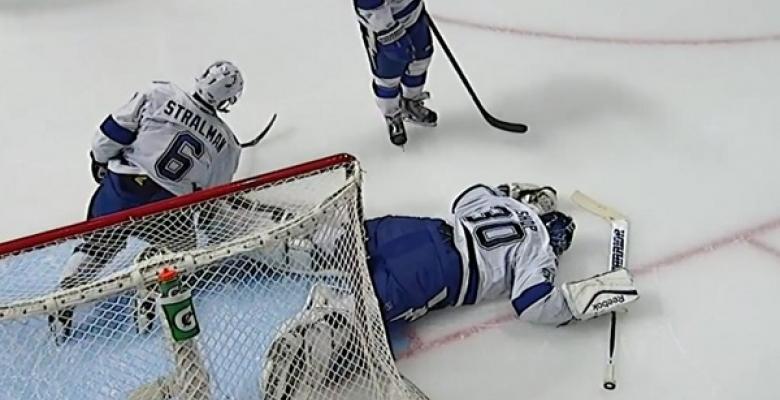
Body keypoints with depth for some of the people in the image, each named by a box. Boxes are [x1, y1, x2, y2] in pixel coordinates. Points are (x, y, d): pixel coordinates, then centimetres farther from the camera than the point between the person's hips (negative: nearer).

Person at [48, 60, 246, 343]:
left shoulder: (158, 95, -1)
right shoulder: (226, 142, 5)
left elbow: (114, 131, 0)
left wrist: (101, 160, 18)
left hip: (120, 187, 2)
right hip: (166, 210, -1)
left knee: (98, 244, 25)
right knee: (179, 243, 29)